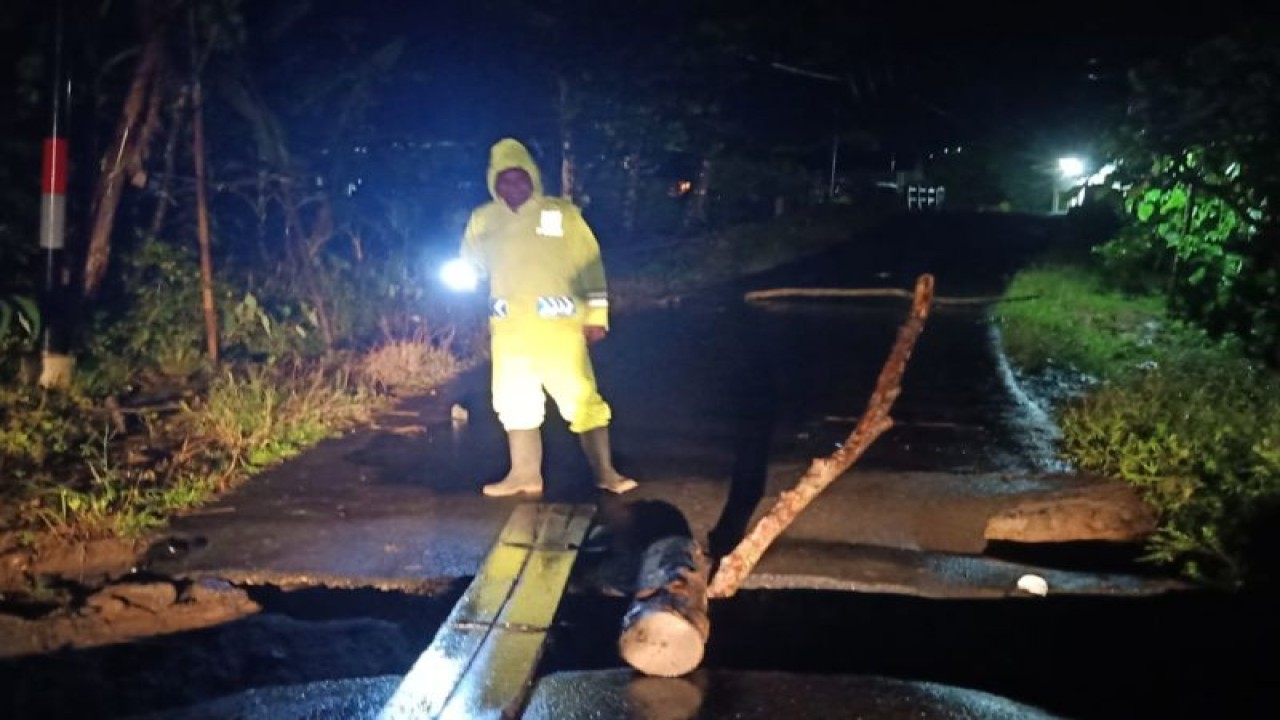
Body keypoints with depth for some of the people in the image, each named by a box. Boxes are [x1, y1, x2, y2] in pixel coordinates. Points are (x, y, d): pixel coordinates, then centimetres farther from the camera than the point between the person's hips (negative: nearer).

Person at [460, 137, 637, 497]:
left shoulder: (561, 213, 3)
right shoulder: (483, 220, 11)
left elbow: (589, 264, 2)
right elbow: (469, 268, 20)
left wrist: (596, 315, -3)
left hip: (558, 323, -3)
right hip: (509, 327, 4)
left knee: (581, 397, -7)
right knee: (515, 401, 9)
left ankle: (605, 472, -2)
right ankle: (526, 473, 20)